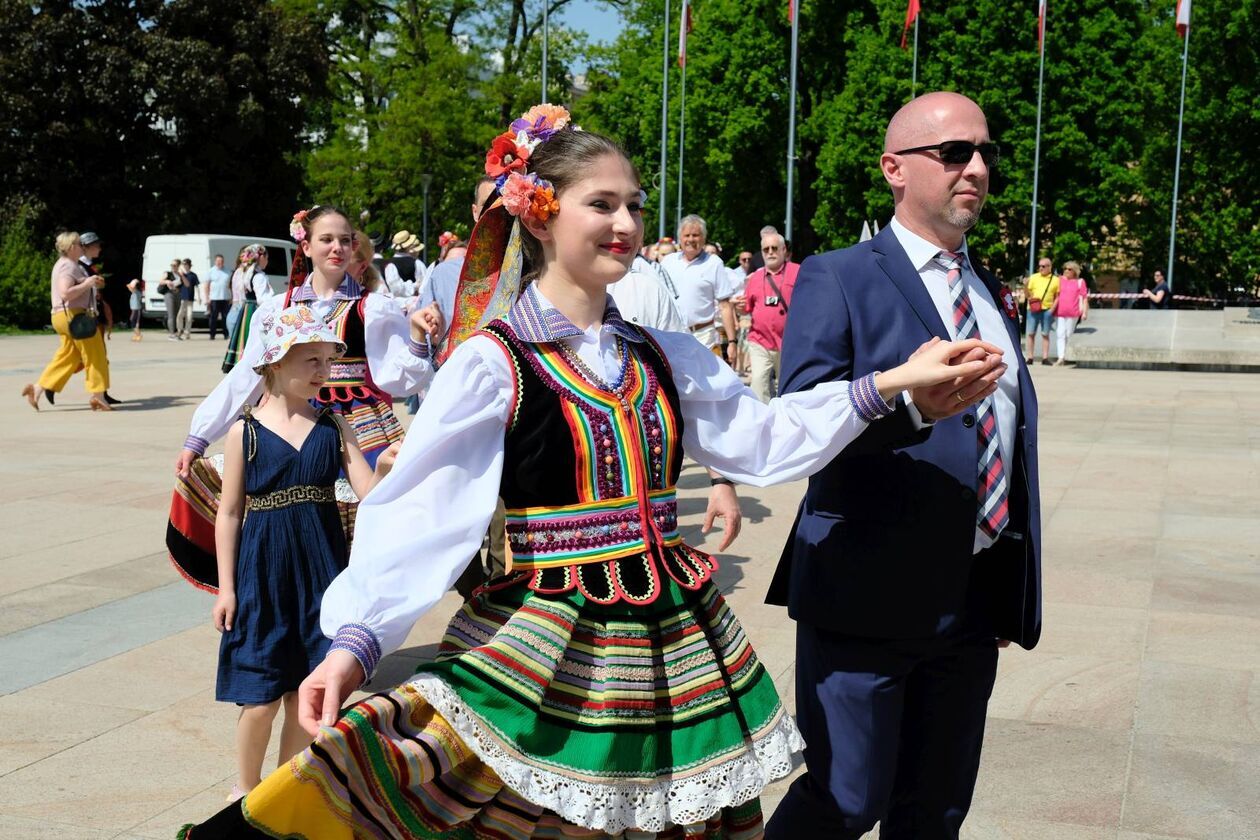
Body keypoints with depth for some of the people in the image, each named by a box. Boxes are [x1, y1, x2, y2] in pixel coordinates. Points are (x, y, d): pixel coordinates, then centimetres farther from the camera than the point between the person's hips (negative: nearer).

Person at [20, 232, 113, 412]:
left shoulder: (67, 265, 19)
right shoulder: (68, 267, -15)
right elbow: (65, 293, -27)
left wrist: (91, 284, 16)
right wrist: (87, 283, -20)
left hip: (64, 317, 10)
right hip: (74, 316, -10)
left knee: (66, 358, 11)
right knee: (95, 355, -3)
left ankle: (37, 388, 8)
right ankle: (97, 395, 1)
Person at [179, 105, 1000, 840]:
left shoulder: (662, 357, 8)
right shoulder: (493, 364, -9)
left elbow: (762, 437, 9)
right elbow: (421, 510, -14)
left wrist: (890, 382, 1)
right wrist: (354, 642, -24)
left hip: (676, 651, 6)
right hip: (545, 654, -5)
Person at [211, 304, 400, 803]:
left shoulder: (332, 427, 2)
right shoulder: (246, 432, -5)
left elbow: (369, 492, -5)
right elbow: (229, 513, -1)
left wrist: (387, 468, -26)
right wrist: (225, 587, -2)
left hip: (320, 573, 2)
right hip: (263, 573, -2)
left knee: (304, 693, 9)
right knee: (261, 695, 4)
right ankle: (247, 788, 27)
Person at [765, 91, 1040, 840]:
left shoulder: (993, 294, 15)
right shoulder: (837, 279, -5)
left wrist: (1013, 585, 18)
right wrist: (909, 403, -36)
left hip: (976, 597, 6)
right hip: (870, 591, -6)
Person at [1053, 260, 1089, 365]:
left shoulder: (1080, 282, 6)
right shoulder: (1059, 280, 12)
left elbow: (1084, 298, 5)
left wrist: (1085, 312, -2)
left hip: (1073, 313, -1)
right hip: (1059, 312, 1)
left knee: (1069, 335, 6)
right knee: (1060, 334, -7)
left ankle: (1066, 357, 16)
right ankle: (1061, 357, -13)